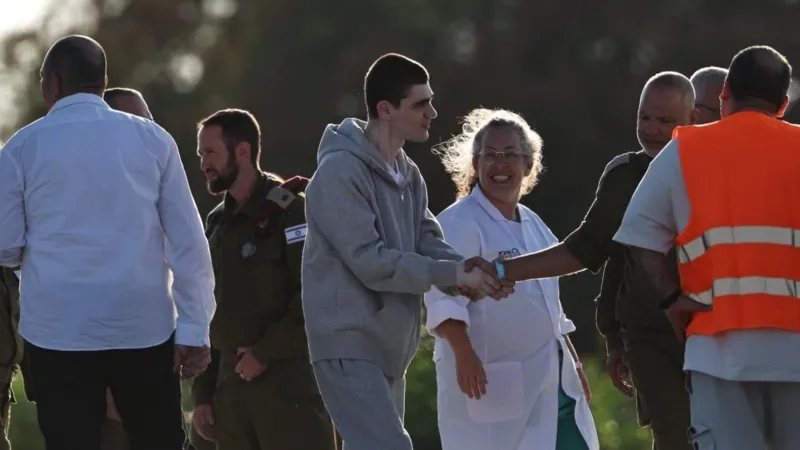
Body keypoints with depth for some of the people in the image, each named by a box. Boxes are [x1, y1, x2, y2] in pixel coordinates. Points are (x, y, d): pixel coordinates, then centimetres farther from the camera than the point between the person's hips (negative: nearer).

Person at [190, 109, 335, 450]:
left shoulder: (289, 210, -7)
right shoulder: (217, 224, 17)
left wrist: (265, 353, -14)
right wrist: (203, 395, 15)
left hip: (289, 382, -8)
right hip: (232, 382, 8)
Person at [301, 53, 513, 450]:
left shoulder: (408, 174, 14)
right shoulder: (340, 171, -16)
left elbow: (430, 246, 6)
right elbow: (370, 261, -21)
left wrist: (476, 273, -15)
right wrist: (454, 274, -21)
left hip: (389, 347, 9)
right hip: (349, 345, -9)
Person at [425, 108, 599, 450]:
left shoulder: (533, 225, 17)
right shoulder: (460, 223, -9)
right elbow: (443, 297, -21)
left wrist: (573, 363, 25)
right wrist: (464, 354, -33)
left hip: (551, 383, 8)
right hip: (489, 382, -8)